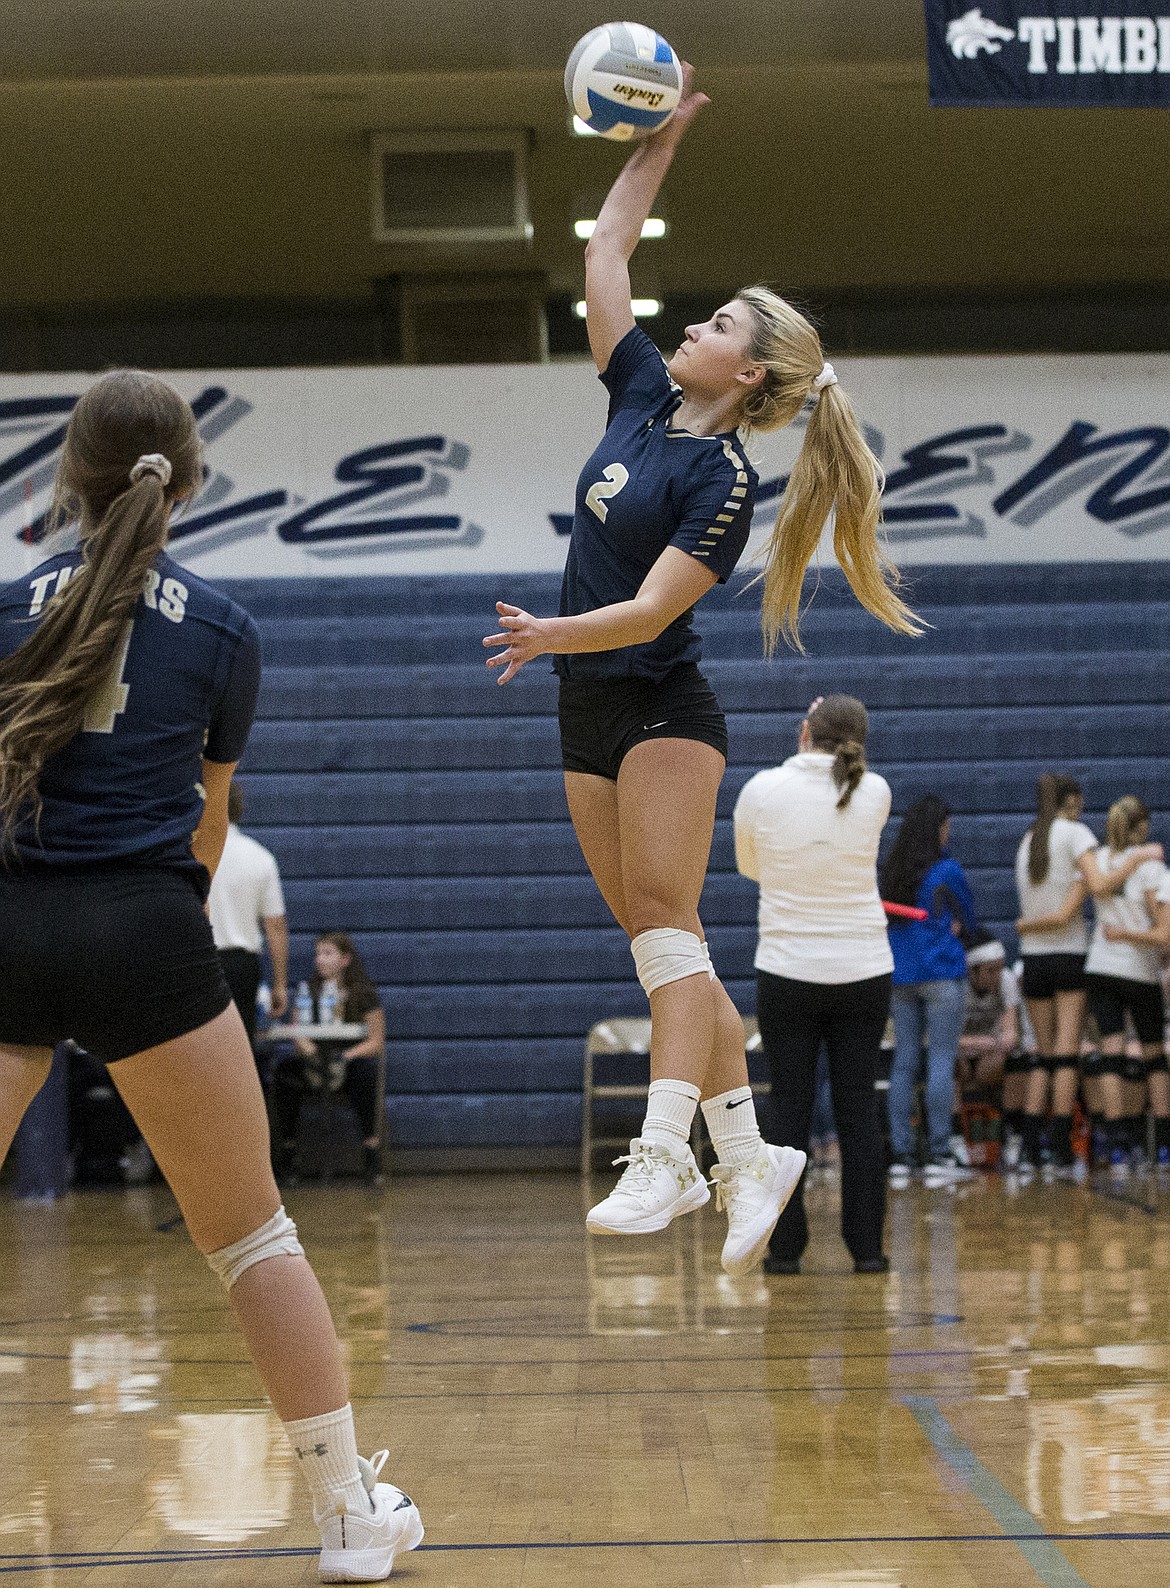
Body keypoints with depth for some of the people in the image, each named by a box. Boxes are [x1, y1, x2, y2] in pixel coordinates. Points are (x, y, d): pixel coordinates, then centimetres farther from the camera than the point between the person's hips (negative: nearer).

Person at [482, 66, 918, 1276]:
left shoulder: (724, 481, -12)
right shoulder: (642, 396, 8)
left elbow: (651, 606, -19)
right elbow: (605, 255, 13)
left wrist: (549, 635, -33)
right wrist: (659, 137, 11)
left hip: (664, 713, -7)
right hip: (589, 719, 7)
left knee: (661, 918, -16)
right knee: (659, 938, 5)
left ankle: (662, 1153, -23)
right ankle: (748, 1154, 8)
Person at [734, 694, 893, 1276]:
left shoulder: (761, 790, -8)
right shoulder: (875, 793, -5)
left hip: (787, 972, -1)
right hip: (863, 971, 1)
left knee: (790, 1114, 4)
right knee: (859, 1113, 6)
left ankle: (786, 1248, 5)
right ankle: (866, 1248, 6)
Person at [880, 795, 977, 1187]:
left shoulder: (891, 872, 6)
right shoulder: (947, 871, -8)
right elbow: (967, 921, 5)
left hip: (901, 976, 5)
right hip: (942, 975, -5)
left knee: (903, 1063, 7)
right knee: (941, 1062, -3)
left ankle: (901, 1156, 6)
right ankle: (938, 1156, -5)